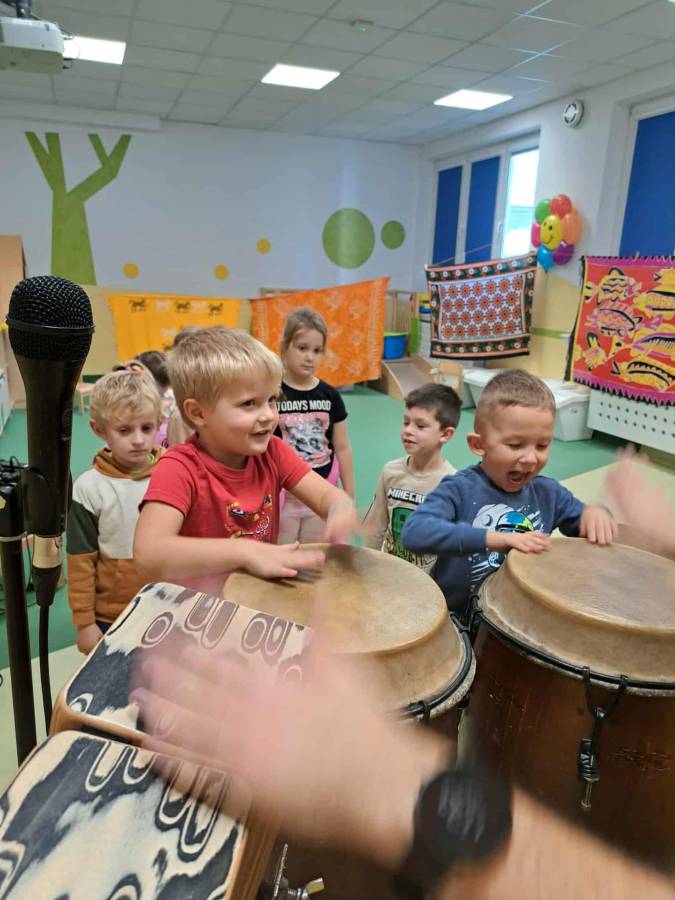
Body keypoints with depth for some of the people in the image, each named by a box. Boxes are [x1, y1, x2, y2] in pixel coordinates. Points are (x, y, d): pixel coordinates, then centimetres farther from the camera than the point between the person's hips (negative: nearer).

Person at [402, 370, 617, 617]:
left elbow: (584, 527, 17)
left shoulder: (548, 493, 2)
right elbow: (414, 533, -30)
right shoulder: (459, 489, -15)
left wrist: (595, 514, -7)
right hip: (459, 619, -6)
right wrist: (496, 538, -35)